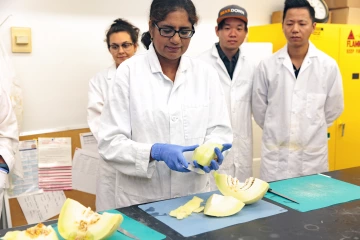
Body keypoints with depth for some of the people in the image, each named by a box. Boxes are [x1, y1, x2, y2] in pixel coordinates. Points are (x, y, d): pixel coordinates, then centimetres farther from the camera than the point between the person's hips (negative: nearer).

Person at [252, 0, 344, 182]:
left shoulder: (328, 65, -3)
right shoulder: (267, 66, -4)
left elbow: (334, 108, 8)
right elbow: (259, 109, 5)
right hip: (275, 154, 0)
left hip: (313, 155, 1)